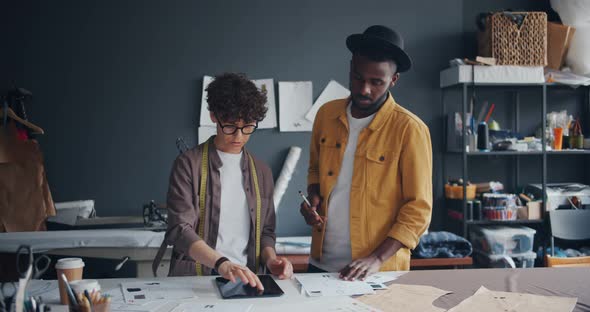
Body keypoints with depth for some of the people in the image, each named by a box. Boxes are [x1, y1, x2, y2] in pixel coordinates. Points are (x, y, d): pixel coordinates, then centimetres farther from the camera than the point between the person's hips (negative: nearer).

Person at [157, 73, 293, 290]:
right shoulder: (189, 164, 0)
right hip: (194, 279, -3)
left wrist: (270, 258, 0)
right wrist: (221, 263, -26)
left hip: (245, 279, 4)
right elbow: (180, 230, -10)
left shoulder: (261, 172, 16)